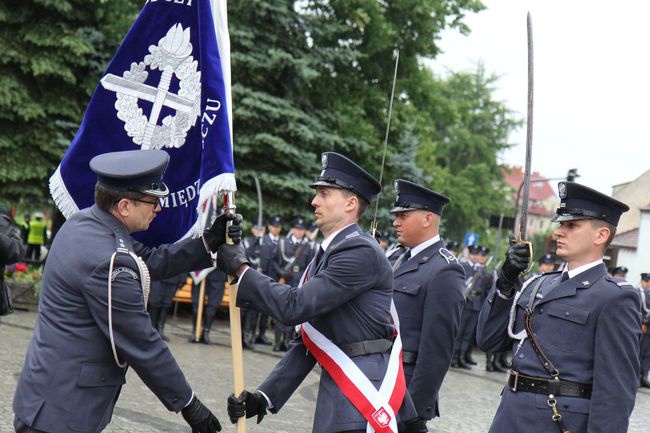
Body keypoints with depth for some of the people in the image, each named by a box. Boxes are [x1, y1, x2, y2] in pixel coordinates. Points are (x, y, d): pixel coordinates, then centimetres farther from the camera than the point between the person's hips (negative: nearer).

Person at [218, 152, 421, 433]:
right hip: (335, 388, 9)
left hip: (365, 392, -8)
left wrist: (241, 269, -9)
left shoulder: (361, 251, -12)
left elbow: (295, 307, -19)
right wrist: (266, 396, 8)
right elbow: (306, 341, 16)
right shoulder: (325, 255, 17)